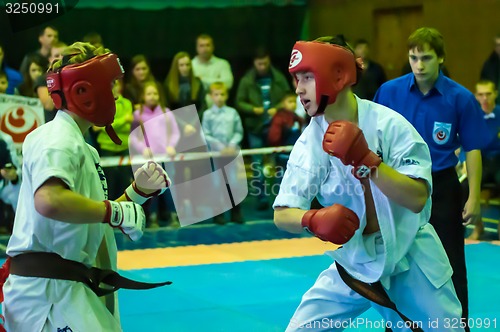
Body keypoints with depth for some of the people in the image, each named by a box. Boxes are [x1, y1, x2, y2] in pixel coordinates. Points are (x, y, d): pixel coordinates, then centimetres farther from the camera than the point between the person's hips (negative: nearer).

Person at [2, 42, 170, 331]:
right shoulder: (57, 141, -14)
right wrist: (116, 212, -23)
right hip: (49, 288, -10)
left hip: (73, 290, 10)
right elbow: (49, 201, -34)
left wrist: (138, 191, 8)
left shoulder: (80, 145, 16)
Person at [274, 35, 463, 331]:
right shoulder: (311, 141, -9)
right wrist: (314, 219, -33)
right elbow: (282, 214, -10)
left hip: (410, 258, -2)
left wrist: (364, 159, -37)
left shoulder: (388, 124, -19)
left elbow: (417, 198, -26)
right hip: (354, 261, 3)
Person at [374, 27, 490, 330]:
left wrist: (474, 197, -10)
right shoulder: (390, 91, -7)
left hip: (442, 187, -2)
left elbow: (472, 149, -6)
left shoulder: (460, 98, -11)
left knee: (450, 265, 4)